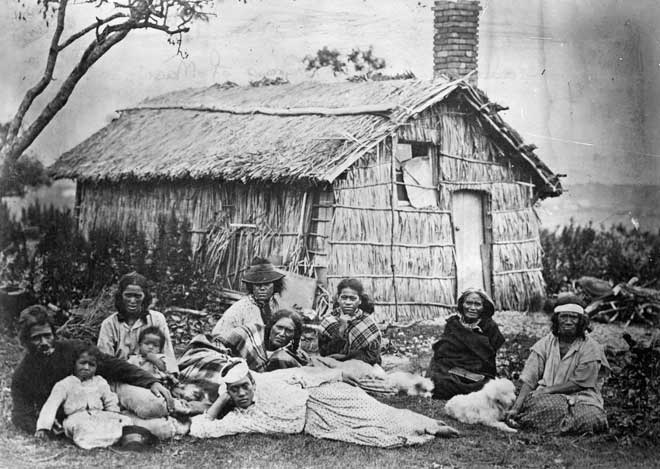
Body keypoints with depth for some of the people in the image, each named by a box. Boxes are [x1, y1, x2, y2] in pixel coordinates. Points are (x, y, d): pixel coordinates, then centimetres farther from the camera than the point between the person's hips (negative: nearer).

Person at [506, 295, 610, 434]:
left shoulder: (591, 348, -6)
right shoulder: (546, 344, 3)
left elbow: (578, 384, -8)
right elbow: (529, 379, -3)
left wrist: (546, 390, -16)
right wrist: (516, 407, -15)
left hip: (581, 398, 0)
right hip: (548, 397, 0)